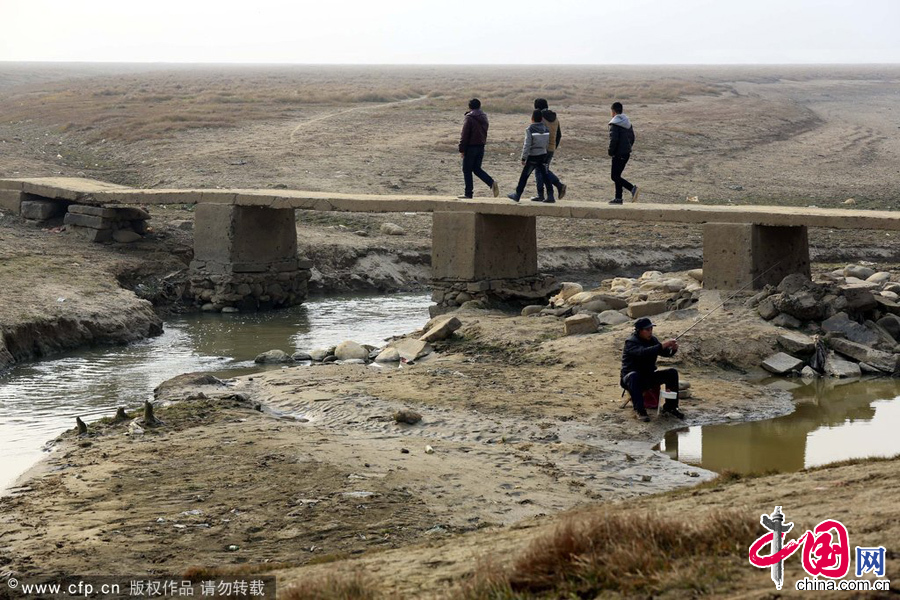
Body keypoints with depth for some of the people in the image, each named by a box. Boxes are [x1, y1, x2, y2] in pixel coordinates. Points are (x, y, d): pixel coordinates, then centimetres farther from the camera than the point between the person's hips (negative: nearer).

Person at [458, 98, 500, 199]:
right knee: (477, 169, 15)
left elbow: (464, 135, -13)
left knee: (467, 170, 3)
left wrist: (461, 149, -10)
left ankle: (468, 193, 3)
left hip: (471, 147, -7)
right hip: (481, 146, 7)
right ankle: (492, 183, -5)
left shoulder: (469, 118, -12)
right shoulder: (484, 117, 11)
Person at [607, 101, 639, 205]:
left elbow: (614, 139, -22)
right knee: (617, 175, 15)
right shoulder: (627, 122, 13)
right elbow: (632, 137, 16)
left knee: (615, 177, -5)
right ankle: (618, 198, 13)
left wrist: (611, 152, -10)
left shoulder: (614, 124, -14)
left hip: (619, 154, -9)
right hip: (627, 153, 9)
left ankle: (632, 188, -21)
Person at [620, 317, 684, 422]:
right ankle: (639, 410, -36)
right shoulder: (631, 342, -19)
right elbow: (643, 352, -38)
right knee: (634, 376, -40)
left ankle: (670, 407, -2)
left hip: (649, 376, 7)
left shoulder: (652, 340, 5)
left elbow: (666, 353, 2)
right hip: (630, 377, -7)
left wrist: (673, 349, -21)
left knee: (672, 373, -8)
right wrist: (662, 345, -42)